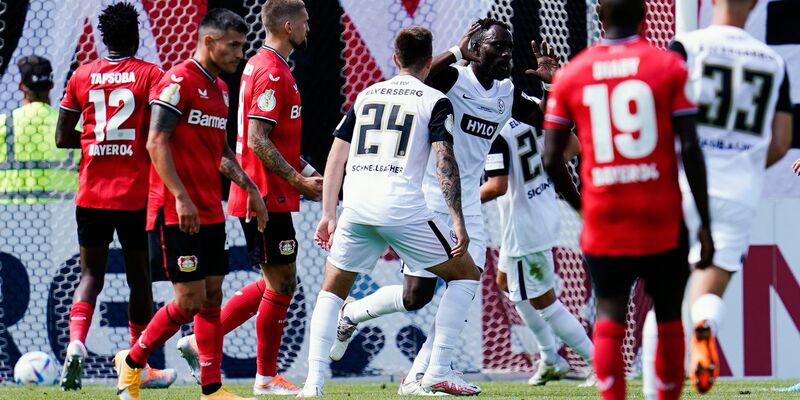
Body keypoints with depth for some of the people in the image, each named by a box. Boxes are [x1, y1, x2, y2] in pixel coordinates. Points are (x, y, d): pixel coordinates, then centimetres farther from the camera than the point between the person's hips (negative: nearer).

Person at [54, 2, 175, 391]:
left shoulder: (81, 76, 6)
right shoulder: (150, 75, -3)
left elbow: (62, 137, 7)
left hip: (91, 194, 2)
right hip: (136, 194, -2)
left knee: (91, 274, 6)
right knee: (139, 277, 10)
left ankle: (75, 344, -20)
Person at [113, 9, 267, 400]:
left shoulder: (220, 89, 15)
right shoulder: (178, 82, -12)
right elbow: (156, 143, -18)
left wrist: (249, 187, 16)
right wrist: (181, 197, -23)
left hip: (211, 212, 9)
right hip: (180, 214, -9)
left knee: (212, 297, 7)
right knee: (190, 300, -7)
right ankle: (132, 361, 11)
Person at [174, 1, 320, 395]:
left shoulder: (260, 66, 15)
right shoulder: (271, 73, -17)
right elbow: (257, 141, -22)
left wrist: (305, 171, 15)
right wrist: (298, 180, -20)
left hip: (258, 195, 10)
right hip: (267, 196, -10)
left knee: (276, 284, 16)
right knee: (281, 284, -2)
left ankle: (202, 338, 16)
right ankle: (267, 378, 6)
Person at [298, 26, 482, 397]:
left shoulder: (366, 95, 20)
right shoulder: (435, 101, 6)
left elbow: (336, 157, 18)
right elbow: (445, 162, -5)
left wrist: (328, 215, 22)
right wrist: (458, 222, -6)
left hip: (356, 206, 4)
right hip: (402, 206, -4)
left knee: (332, 289, 20)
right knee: (465, 273, 14)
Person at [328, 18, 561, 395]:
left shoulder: (508, 95, 7)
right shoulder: (452, 78, -14)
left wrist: (553, 83, -1)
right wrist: (456, 52, -30)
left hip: (468, 208, 7)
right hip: (429, 203, -7)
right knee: (416, 296, -4)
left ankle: (418, 377, 1)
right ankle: (350, 313, 25)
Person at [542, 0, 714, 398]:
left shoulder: (571, 75, 3)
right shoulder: (669, 67, -2)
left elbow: (551, 159, 4)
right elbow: (690, 149, -6)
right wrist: (704, 223, -1)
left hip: (604, 220, 1)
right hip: (662, 218, -1)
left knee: (609, 319, 2)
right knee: (668, 319, 12)